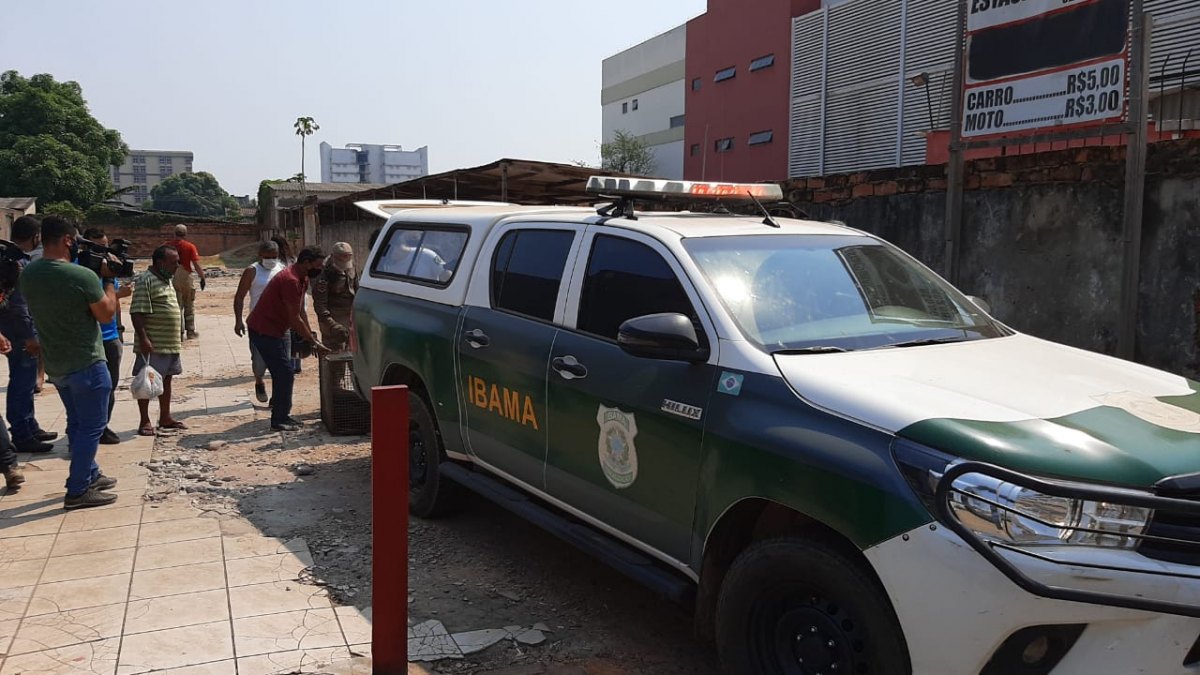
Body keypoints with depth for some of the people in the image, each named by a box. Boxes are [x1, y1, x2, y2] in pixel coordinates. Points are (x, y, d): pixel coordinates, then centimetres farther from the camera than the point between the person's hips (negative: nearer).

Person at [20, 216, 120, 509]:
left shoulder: (27, 274, -1)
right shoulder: (83, 276, -23)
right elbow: (107, 315, -12)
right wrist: (108, 279, -1)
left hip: (54, 365, 8)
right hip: (86, 364, -7)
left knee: (77, 423, 20)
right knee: (91, 426, 2)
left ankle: (91, 475, 32)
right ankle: (78, 491, 5)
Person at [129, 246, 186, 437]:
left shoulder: (167, 280, 15)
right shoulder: (145, 280, -14)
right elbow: (137, 312, -19)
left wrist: (177, 337, 23)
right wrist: (143, 338, -25)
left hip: (171, 343, 9)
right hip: (152, 344, -9)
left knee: (166, 379, 14)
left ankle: (165, 417, 24)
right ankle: (145, 421, 7)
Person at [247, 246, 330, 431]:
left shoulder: (302, 279, 6)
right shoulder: (290, 280, -25)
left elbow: (301, 312, 11)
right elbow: (295, 319, -24)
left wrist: (312, 338, 5)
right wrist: (315, 342, -18)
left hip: (274, 330, 10)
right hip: (263, 331, -10)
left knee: (283, 373, 14)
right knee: (285, 374, -9)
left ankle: (281, 415, 22)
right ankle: (280, 420, -1)